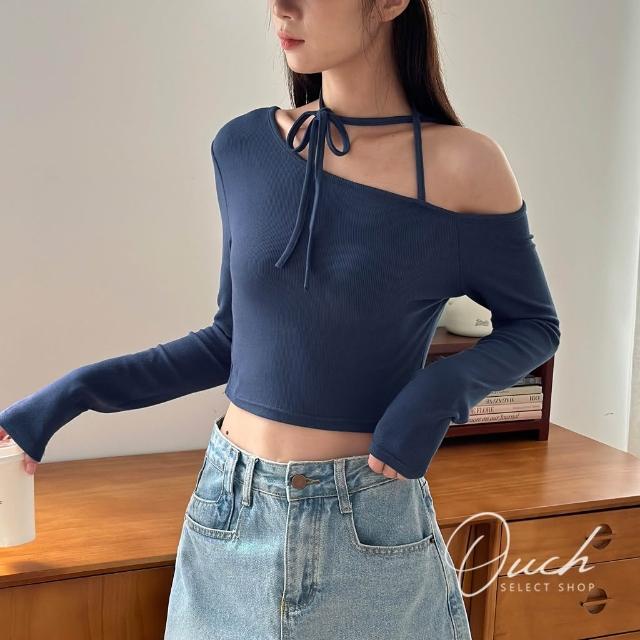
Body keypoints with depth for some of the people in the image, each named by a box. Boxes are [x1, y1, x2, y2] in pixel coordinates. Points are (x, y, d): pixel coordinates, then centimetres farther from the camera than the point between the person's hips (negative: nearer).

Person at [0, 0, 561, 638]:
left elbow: (534, 325, 1)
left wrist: (441, 390, -17)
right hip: (230, 511, 3)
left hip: (373, 525, -3)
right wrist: (73, 394, 1)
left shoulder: (463, 165, -12)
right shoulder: (243, 147, -2)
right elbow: (234, 339, 6)